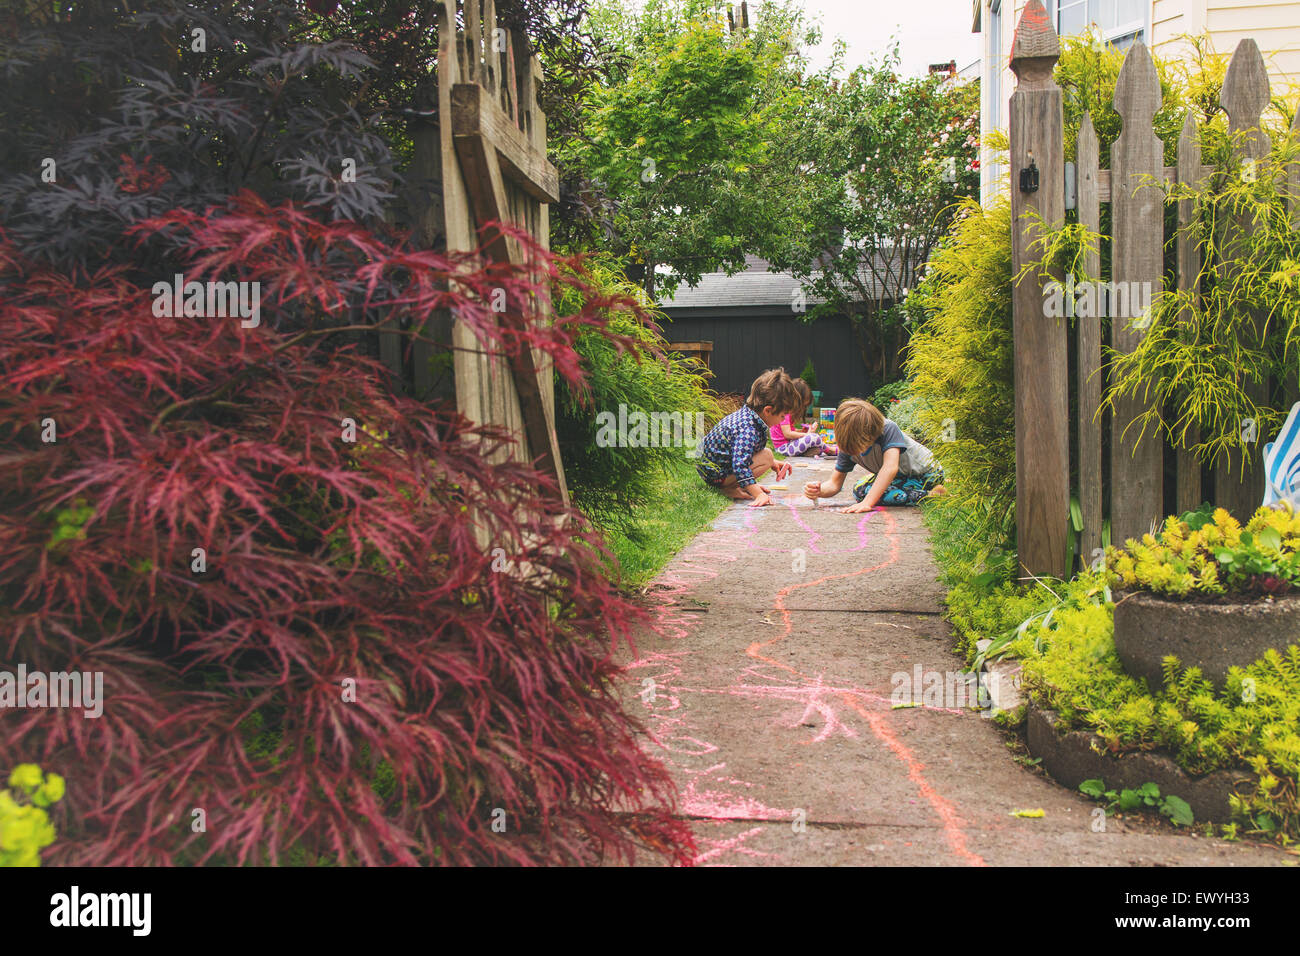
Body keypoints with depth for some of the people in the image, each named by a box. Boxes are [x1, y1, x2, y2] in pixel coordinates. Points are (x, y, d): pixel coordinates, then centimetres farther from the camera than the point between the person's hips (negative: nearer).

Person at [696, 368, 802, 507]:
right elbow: (740, 466, -37)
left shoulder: (746, 413, 3)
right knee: (766, 456, -17)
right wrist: (759, 494, -39)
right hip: (714, 473, -10)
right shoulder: (748, 430, -30)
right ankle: (728, 489, -15)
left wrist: (774, 464, 17)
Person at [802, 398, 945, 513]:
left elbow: (890, 467, -45)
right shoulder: (849, 446, -15)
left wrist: (867, 502, -51)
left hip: (926, 474, -8)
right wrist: (820, 490, -36)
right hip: (902, 476, 8)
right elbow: (835, 484, -11)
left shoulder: (888, 429, -34)